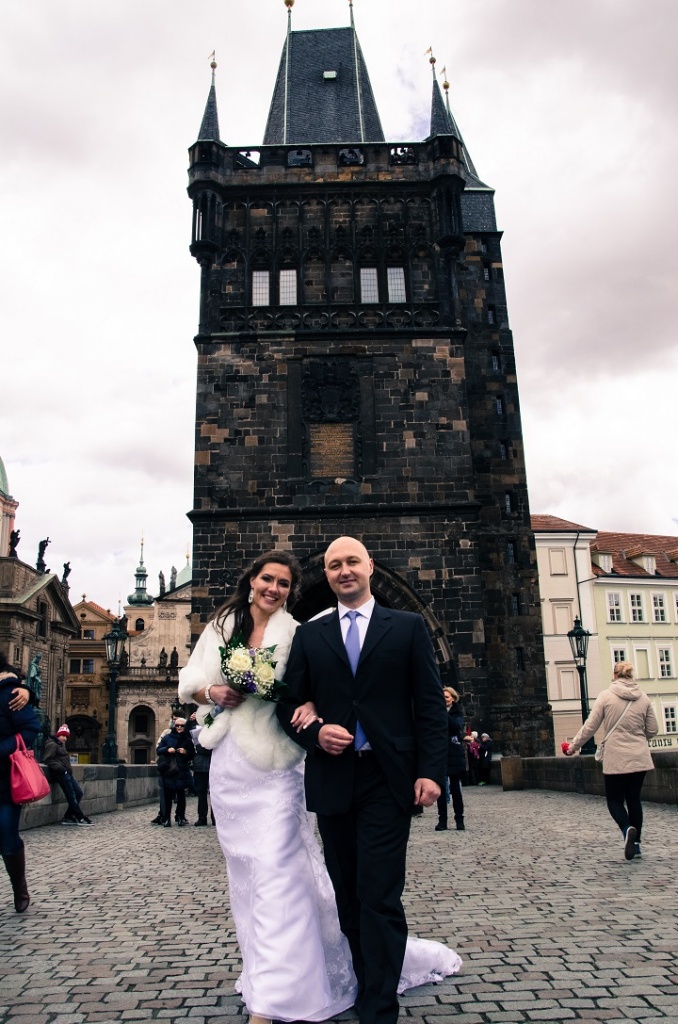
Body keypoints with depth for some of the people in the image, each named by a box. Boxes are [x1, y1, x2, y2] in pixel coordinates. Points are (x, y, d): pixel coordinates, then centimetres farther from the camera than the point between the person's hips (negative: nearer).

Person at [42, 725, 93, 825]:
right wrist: (60, 768, -22)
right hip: (60, 774, -10)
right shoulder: (52, 744, -7)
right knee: (71, 796, -6)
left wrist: (67, 768, 8)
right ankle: (80, 818, 0)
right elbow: (48, 759, -16)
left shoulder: (61, 745, 22)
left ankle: (68, 817, 9)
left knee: (79, 793, 5)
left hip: (66, 773, 10)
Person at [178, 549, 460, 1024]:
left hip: (274, 768, -4)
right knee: (245, 871, 14)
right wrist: (213, 692, -9)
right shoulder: (221, 627, 6)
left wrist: (312, 705, -28)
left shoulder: (296, 635, -5)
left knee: (275, 870, -6)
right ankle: (265, 967, 33)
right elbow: (189, 684, 11)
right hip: (228, 765, 4)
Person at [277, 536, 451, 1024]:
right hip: (332, 779, 3)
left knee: (380, 897, -4)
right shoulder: (309, 635, 10)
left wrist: (431, 772, -8)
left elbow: (431, 704, 1)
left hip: (388, 780, -3)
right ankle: (373, 984, 30)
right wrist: (315, 733, -10)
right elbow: (290, 704, 10)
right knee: (349, 897, 13)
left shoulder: (409, 627, 5)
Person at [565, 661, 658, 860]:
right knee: (634, 799, 15)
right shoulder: (643, 698, 3)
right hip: (640, 759, 3)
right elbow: (652, 730, 7)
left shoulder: (606, 696, -6)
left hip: (615, 759, -3)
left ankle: (627, 829, -19)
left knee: (614, 799, 8)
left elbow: (590, 726, -6)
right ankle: (636, 843, 14)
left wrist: (573, 747, 6)